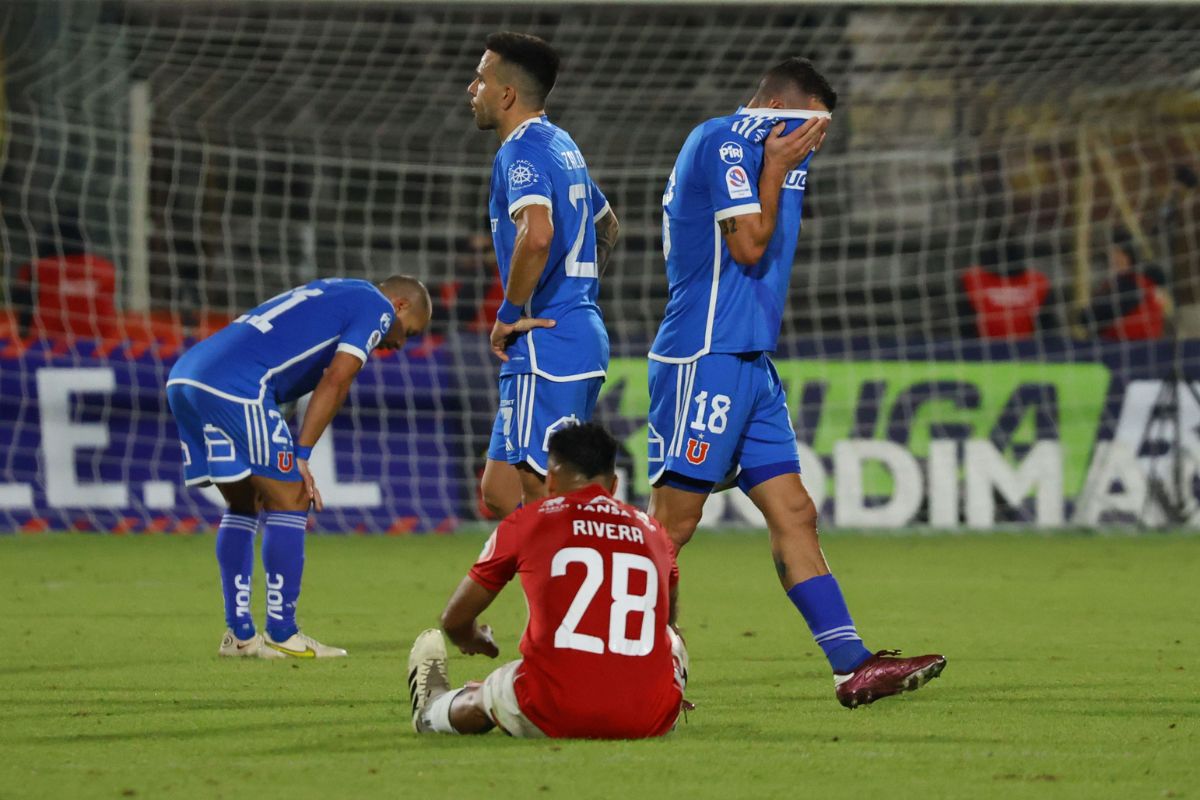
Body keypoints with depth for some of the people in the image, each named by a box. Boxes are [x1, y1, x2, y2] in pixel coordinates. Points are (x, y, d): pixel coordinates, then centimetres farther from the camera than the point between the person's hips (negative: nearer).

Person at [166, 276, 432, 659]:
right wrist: (300, 458, -3)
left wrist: (291, 463, 20)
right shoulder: (377, 307, 8)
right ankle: (281, 636, 1)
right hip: (235, 384, -9)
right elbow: (335, 381, -4)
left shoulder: (336, 295, 33)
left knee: (243, 504, 18)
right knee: (288, 501, 0)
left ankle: (239, 634, 18)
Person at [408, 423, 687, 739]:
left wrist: (472, 640, 45)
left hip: (558, 718, -1)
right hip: (650, 723, 1)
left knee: (480, 699, 31)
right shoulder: (652, 531, 15)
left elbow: (454, 619, 20)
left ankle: (430, 711, 61)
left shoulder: (527, 522, 7)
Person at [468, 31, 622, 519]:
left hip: (546, 346, -10)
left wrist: (510, 315, -18)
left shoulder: (521, 152, -12)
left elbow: (537, 234, -30)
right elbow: (606, 226, 35)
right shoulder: (562, 146, 19)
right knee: (500, 495, 12)